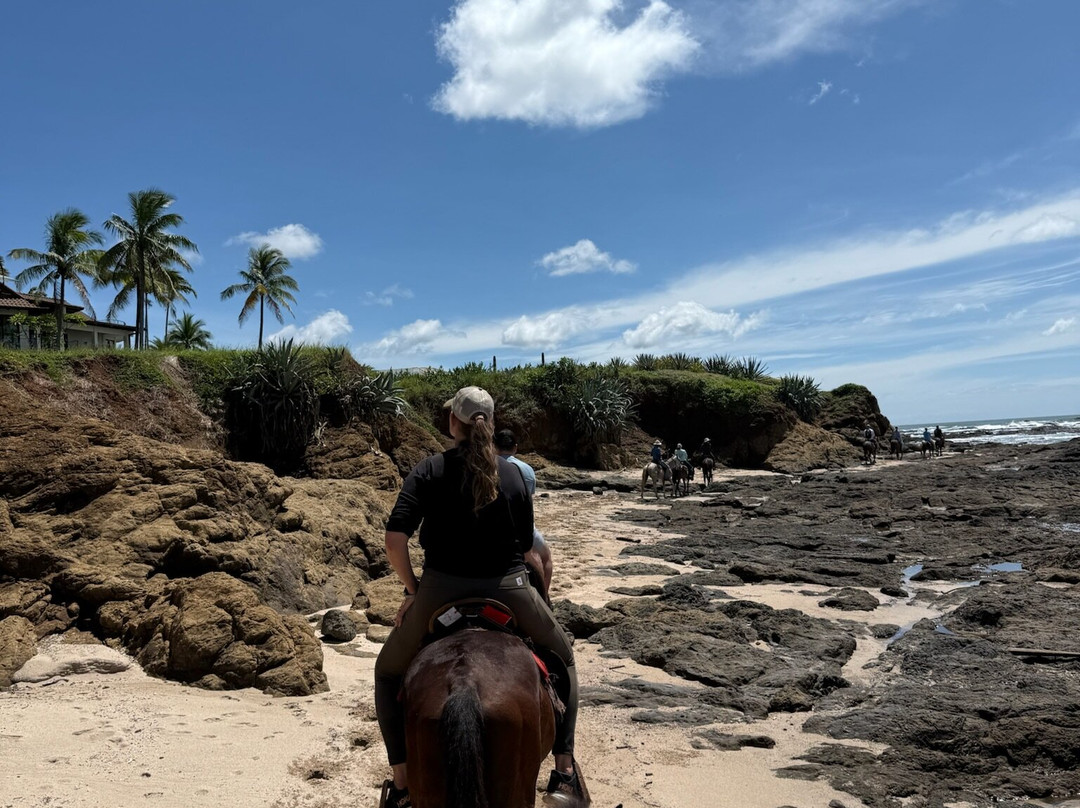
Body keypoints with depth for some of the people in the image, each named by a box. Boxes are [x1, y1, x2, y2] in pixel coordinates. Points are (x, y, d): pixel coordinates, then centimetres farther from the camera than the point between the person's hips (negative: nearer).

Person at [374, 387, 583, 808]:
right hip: (509, 591, 1)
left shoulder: (429, 470, -3)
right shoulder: (514, 474, 2)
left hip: (441, 592, -1)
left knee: (389, 670, 26)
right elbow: (526, 545, 6)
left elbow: (394, 539, -12)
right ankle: (565, 771, 25)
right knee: (562, 657, 29)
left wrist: (412, 590, 0)